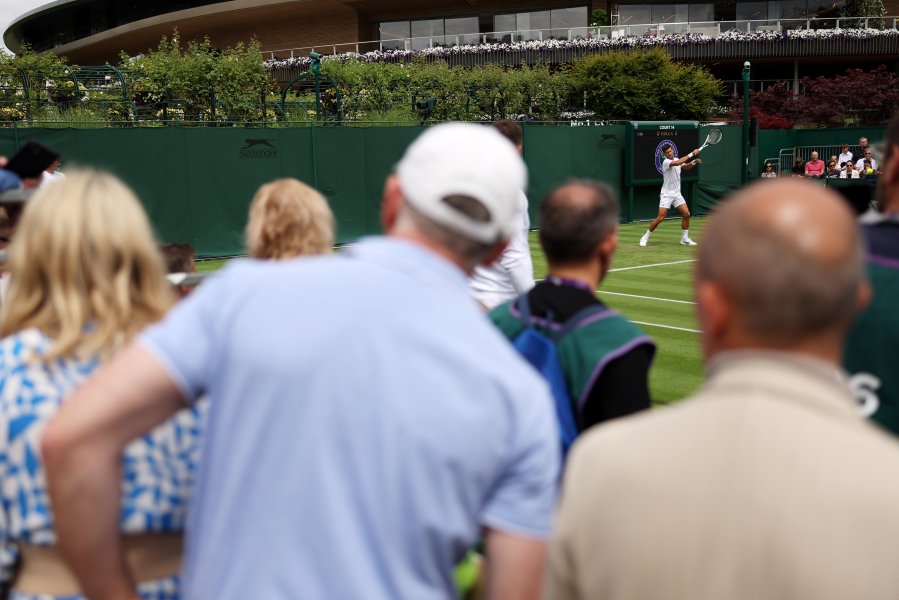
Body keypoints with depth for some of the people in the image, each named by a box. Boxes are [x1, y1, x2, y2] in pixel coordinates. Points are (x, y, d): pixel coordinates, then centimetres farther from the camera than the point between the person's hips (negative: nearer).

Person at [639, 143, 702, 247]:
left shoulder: (677, 159, 9)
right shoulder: (666, 162, -15)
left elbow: (686, 167, 26)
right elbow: (677, 163, -33)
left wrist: (693, 162, 3)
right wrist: (691, 154, -31)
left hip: (677, 194, 7)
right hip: (666, 195, -7)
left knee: (686, 214, -4)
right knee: (661, 217, -12)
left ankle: (685, 239, 7)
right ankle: (645, 237, 1)